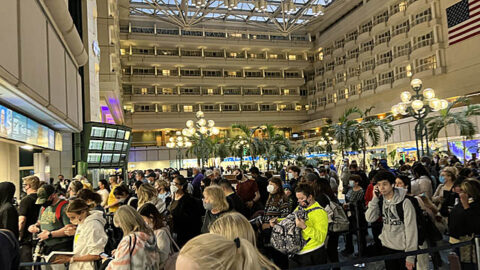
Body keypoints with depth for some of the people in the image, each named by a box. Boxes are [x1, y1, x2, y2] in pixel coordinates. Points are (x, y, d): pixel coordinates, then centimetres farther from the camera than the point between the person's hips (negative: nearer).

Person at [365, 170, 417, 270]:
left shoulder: (405, 202, -17)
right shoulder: (380, 201, 1)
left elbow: (411, 229, -17)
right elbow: (369, 219, -7)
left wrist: (410, 256, -16)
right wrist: (375, 199, -12)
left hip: (403, 248, -5)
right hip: (387, 247, 5)